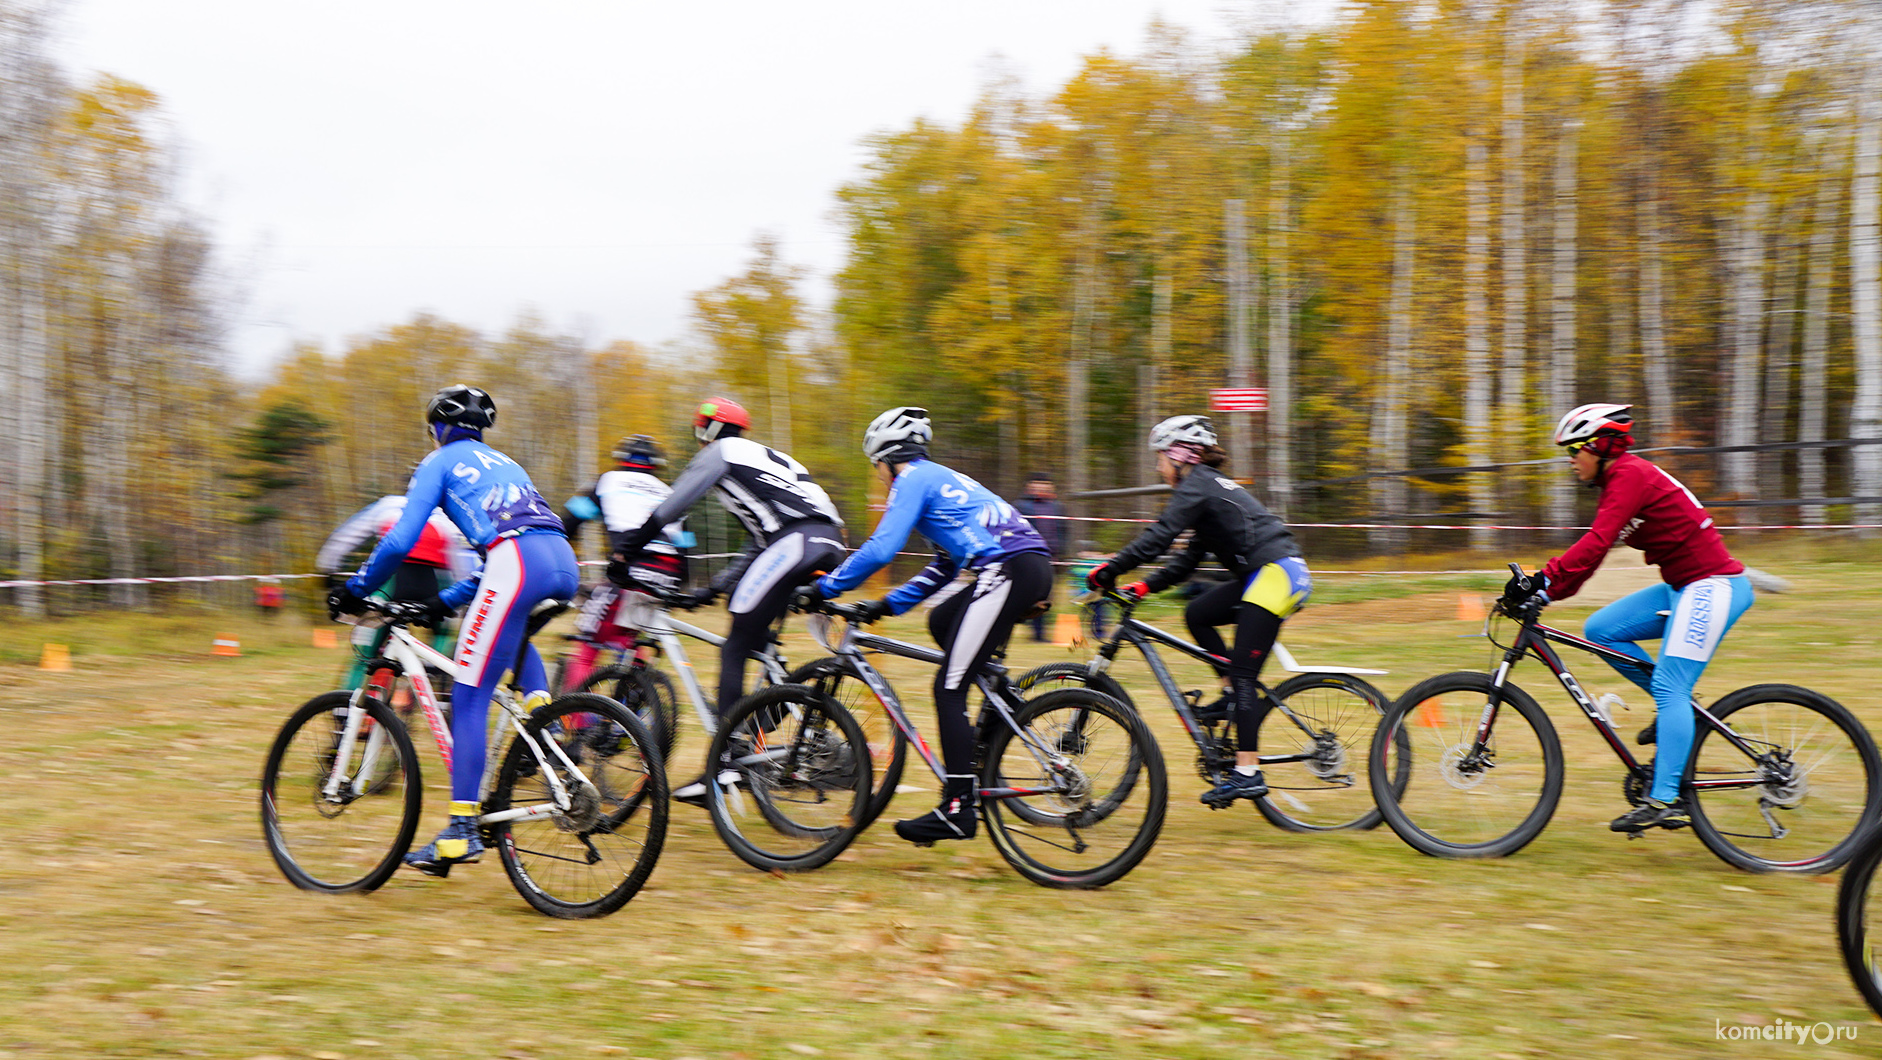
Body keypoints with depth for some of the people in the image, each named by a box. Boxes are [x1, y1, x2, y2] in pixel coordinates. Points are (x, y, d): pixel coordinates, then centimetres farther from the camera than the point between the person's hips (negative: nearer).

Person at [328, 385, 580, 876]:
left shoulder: (440, 462, 16)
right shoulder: (502, 462, 36)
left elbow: (401, 540, 5)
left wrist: (355, 589, 19)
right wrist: (447, 600, 43)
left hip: (516, 567, -7)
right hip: (564, 562, 7)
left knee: (468, 699, 0)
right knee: (511, 628, 40)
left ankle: (462, 831, -5)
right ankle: (539, 706, 14)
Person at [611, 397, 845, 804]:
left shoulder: (721, 452, 14)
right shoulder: (764, 458, 37)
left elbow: (668, 510, 10)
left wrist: (624, 553, 18)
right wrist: (715, 588, 39)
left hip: (795, 541, -8)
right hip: (830, 542, 8)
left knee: (734, 650, -4)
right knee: (758, 642, 20)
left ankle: (723, 764, -10)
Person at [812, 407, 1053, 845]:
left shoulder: (914, 479, 2)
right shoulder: (941, 479, 30)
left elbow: (880, 549, -9)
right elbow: (945, 566, 31)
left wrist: (825, 587, 0)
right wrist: (889, 604, 31)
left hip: (1010, 571, -9)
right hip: (1033, 566, 9)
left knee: (949, 688, -7)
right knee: (941, 620, 27)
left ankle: (958, 808, -9)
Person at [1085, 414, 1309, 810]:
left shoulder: (1198, 484, -6)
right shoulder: (1211, 485, 23)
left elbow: (1159, 536, -17)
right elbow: (1190, 558, 22)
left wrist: (1108, 570, -12)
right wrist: (1144, 587, 15)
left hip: (1278, 574, -9)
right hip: (1266, 574, 9)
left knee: (1243, 674, -10)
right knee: (1197, 614, 10)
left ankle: (1248, 773, -11)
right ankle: (1243, 697, 10)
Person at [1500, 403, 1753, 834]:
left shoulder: (1631, 475, -16)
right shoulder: (1618, 481, 14)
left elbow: (1595, 543, -28)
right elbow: (1592, 550, 13)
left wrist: (1540, 579, -33)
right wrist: (1545, 593, 4)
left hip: (1712, 587, -10)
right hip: (1683, 588, 10)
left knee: (1669, 688, -15)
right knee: (1599, 630, 0)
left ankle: (1666, 801, -17)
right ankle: (1678, 708, 9)